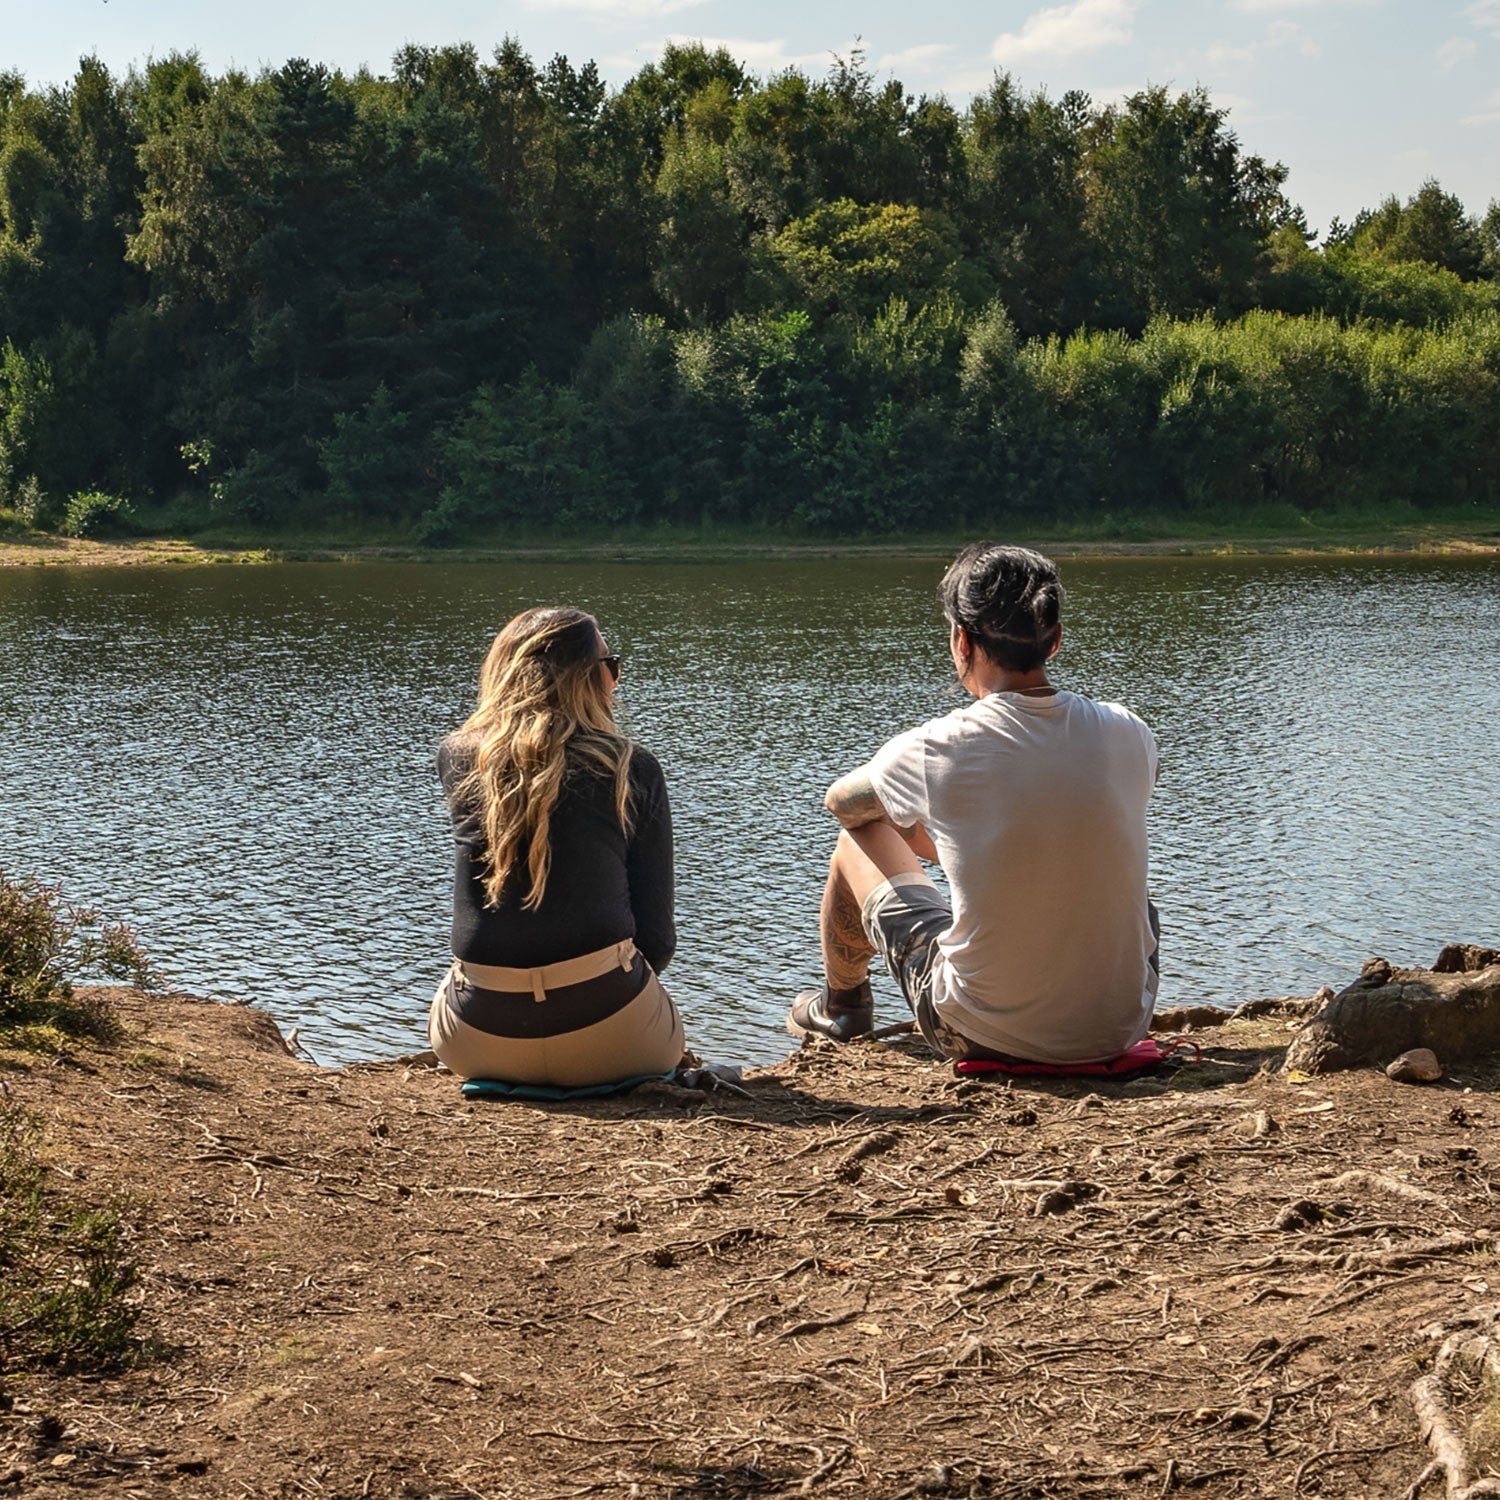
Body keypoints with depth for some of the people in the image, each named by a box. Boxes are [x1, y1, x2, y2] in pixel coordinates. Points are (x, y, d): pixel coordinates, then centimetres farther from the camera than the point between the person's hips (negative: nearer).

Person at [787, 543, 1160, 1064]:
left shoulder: (931, 752, -15)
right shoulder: (1129, 736, -7)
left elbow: (840, 801, 10)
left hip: (985, 1035, -2)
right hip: (1121, 1027, 3)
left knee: (860, 839, 20)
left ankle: (841, 1005, 48)